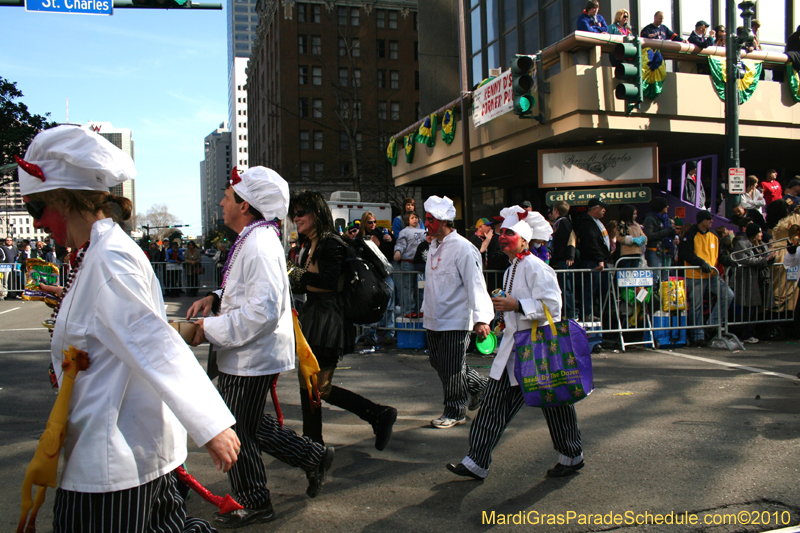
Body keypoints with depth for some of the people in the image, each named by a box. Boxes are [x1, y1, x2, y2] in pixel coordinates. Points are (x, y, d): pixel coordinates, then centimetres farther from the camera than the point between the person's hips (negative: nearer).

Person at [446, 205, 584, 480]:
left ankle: (572, 457, 30)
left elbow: (552, 305, -24)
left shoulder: (535, 267, -16)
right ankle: (477, 463, 8)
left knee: (553, 404, 8)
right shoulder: (511, 269, 13)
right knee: (494, 403, 4)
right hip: (513, 347, 9)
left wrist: (517, 305, -26)